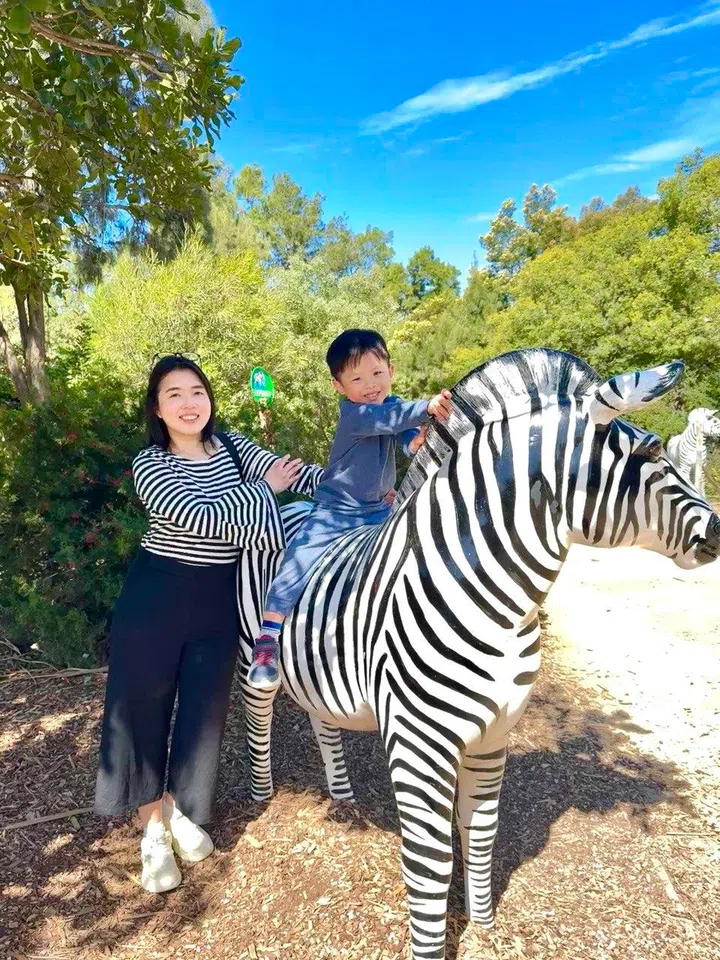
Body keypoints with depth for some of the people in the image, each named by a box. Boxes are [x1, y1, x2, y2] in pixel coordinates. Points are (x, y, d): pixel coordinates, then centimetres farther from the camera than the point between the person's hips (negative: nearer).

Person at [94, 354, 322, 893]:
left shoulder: (229, 446, 2)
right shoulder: (150, 464, -12)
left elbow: (299, 474, -5)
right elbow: (202, 517, -25)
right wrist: (263, 488, -15)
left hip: (219, 598, 4)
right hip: (157, 596, -3)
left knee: (205, 709, 12)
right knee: (144, 708, 7)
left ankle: (182, 810, 39)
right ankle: (154, 831, 31)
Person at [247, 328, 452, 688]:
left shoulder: (393, 405, 2)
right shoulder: (352, 412, -19)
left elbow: (410, 441, -9)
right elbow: (388, 418, -39)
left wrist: (419, 441, -33)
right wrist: (428, 407, -52)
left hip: (379, 511, 7)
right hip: (335, 513, -6)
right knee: (297, 567, -14)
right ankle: (266, 643, -1)